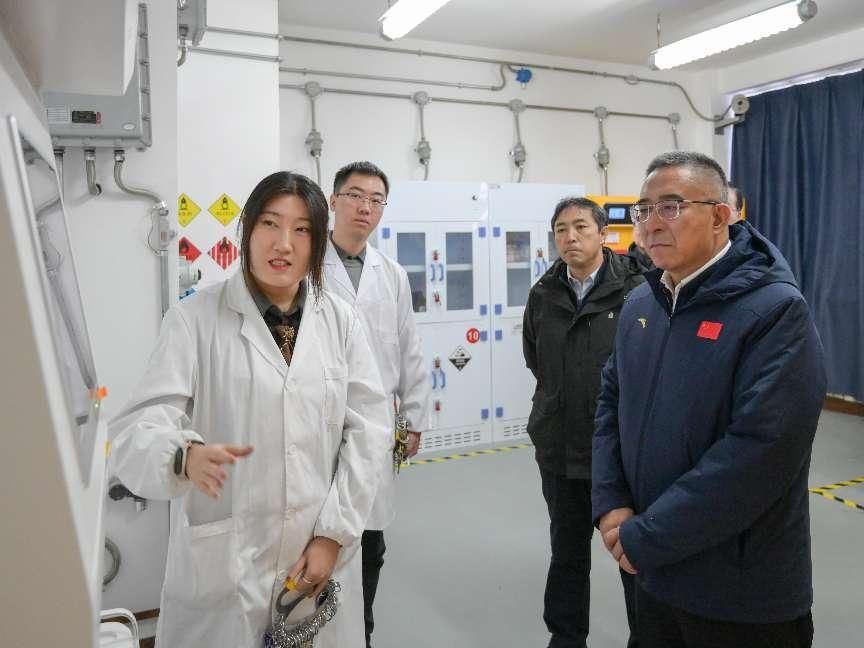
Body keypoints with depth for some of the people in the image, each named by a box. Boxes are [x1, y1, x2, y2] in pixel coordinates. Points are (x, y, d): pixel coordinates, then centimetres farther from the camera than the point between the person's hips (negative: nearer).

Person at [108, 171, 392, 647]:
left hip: (321, 553, 3)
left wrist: (334, 532, -6)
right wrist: (185, 455, -36)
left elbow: (367, 427, -1)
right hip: (223, 560, -2)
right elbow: (139, 427, -14)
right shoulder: (195, 318, -8)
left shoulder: (339, 319, 1)